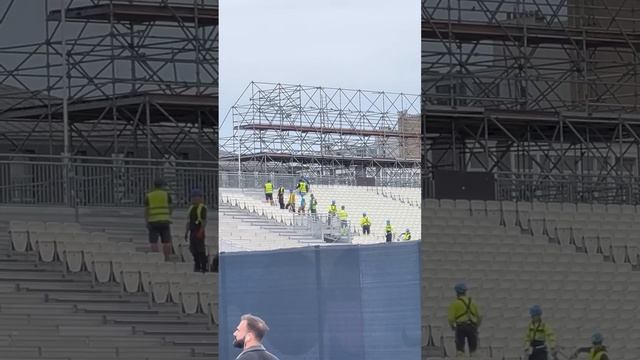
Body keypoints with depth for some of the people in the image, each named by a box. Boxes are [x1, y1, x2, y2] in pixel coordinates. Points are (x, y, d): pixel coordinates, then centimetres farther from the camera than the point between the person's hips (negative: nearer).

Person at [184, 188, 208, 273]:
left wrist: (200, 232, -22)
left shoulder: (202, 208, -9)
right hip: (192, 232, 8)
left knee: (201, 250, -7)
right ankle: (197, 266, 14)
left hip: (199, 232, -8)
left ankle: (204, 267, -3)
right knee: (194, 250, 8)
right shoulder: (191, 208, 16)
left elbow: (204, 221, -14)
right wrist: (186, 232, 17)